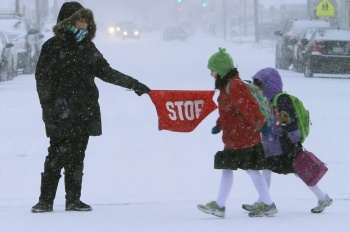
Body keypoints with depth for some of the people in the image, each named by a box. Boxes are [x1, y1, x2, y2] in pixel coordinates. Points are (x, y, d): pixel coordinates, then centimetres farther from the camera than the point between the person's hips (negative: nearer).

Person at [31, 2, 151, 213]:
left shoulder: (87, 47, 13)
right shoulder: (53, 47, -3)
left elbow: (105, 72, 20)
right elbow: (43, 79, -5)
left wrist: (134, 84, 17)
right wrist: (49, 107, -14)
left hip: (85, 112, 5)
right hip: (61, 115, -5)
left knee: (77, 156, 7)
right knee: (58, 155, -9)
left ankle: (73, 199, 12)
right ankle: (46, 201, -4)